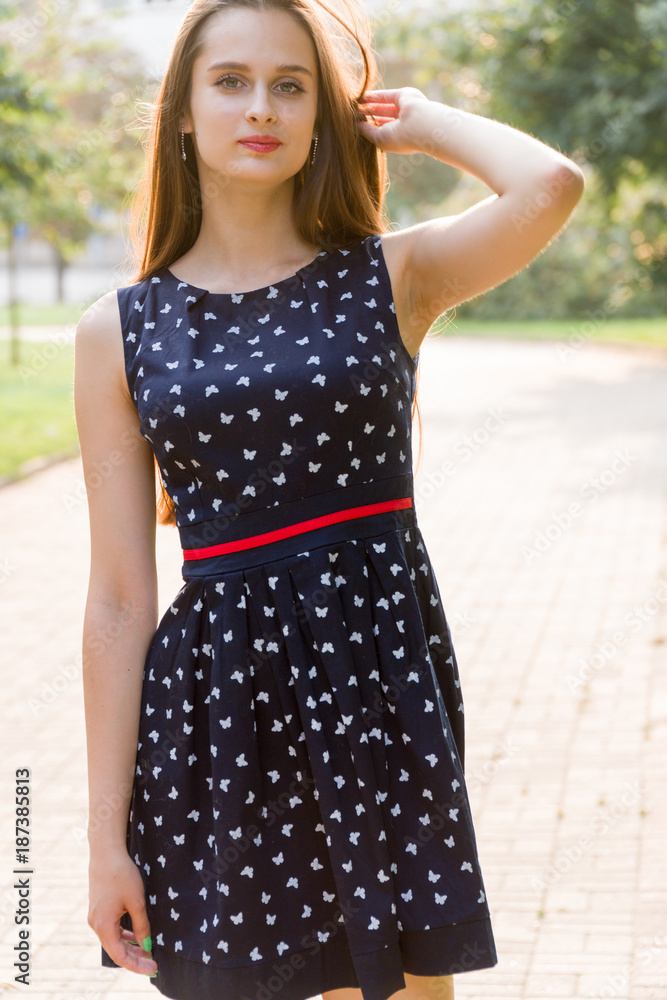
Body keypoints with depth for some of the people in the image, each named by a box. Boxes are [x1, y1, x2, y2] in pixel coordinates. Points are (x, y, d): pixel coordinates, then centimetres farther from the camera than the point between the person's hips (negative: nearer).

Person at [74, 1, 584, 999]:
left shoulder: (393, 275, 2)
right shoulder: (120, 330, 3)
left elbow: (551, 186, -19)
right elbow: (120, 598, 2)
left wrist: (420, 120, 0)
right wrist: (108, 834, 0)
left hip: (381, 665, 0)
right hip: (219, 697, 1)